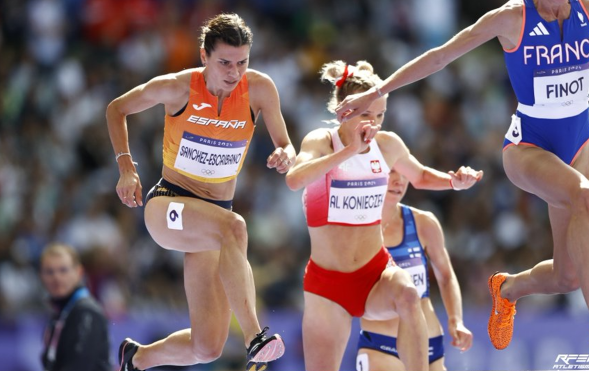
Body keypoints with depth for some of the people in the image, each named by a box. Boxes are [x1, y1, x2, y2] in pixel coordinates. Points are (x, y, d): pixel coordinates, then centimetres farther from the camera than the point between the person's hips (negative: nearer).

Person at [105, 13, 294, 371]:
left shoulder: (259, 89, -7)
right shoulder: (177, 88, -11)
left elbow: (287, 149, -1)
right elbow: (117, 109, 5)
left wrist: (286, 156, -26)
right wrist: (126, 168, -6)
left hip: (213, 216, 4)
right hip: (167, 207, -4)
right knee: (234, 226, -40)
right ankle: (255, 338, -48)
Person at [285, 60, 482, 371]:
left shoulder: (387, 144, 2)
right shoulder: (322, 141, -10)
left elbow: (420, 176, 24)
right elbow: (295, 180, -32)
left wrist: (454, 181, 4)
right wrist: (349, 150, -33)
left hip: (377, 274, 2)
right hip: (327, 281, -2)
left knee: (407, 295, -34)